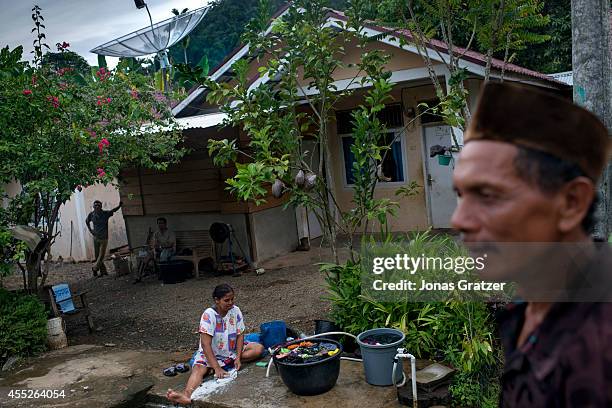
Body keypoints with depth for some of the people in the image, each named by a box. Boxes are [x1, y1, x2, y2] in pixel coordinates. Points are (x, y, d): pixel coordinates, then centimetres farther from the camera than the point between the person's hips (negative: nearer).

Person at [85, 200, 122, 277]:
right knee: (97, 256, 6)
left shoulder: (106, 214, -8)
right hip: (95, 238, 3)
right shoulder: (91, 215, -1)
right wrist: (90, 230, 7)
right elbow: (87, 221, 17)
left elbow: (114, 210, -15)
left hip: (104, 238, -3)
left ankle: (95, 268, 16)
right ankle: (103, 271, 18)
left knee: (101, 255, -4)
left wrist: (119, 205, -33)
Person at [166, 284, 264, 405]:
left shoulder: (235, 311, -10)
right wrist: (217, 368, -34)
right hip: (210, 353, -4)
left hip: (232, 350, 4)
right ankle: (187, 395, -58)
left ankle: (230, 362, -19)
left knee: (259, 348, -12)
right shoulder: (209, 315, -22)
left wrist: (238, 358, -19)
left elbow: (240, 335, -4)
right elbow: (205, 344, -27)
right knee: (199, 368, -33)